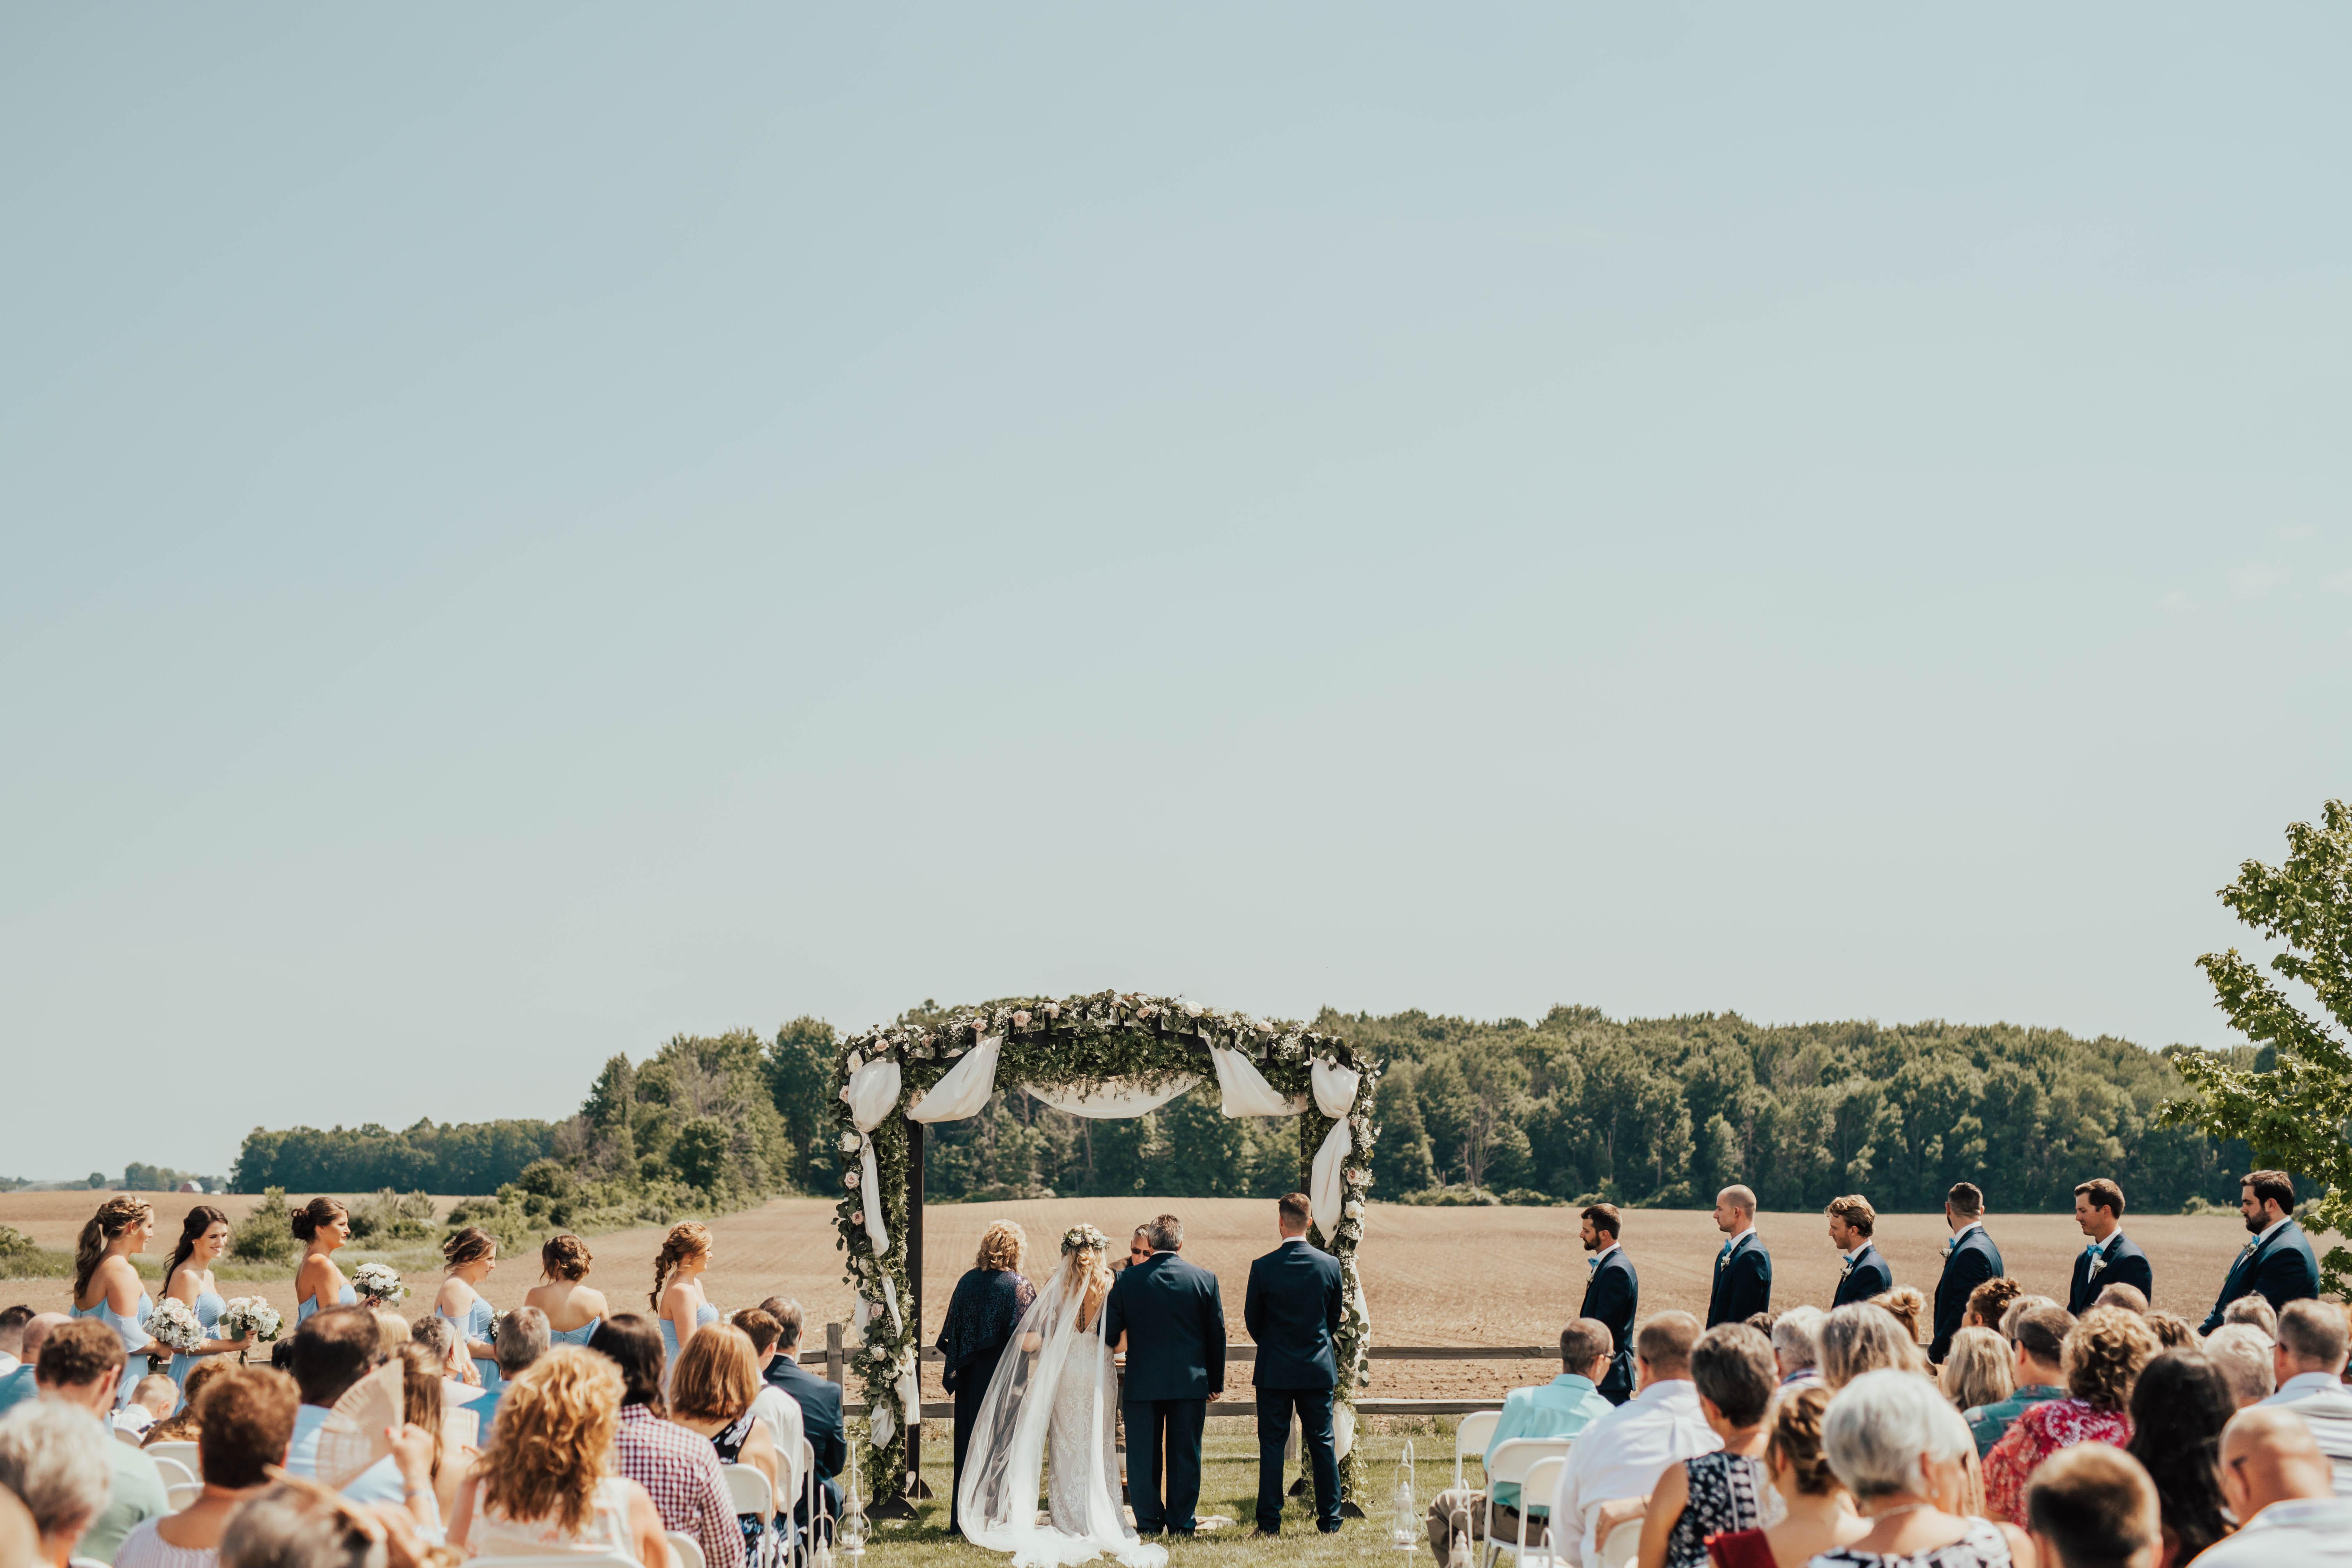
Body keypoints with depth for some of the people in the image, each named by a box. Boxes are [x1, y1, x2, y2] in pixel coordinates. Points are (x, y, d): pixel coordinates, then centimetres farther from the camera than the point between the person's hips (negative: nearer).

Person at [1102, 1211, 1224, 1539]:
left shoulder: (1128, 1280, -6)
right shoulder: (1205, 1279, -3)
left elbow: (1110, 1333, -2)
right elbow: (1217, 1335, 3)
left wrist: (1118, 1343, 22)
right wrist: (1216, 1382, 12)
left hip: (1141, 1381, -1)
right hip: (1191, 1382, 1)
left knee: (1143, 1454, 8)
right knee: (1184, 1454, 8)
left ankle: (1148, 1522, 11)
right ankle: (1181, 1523, 11)